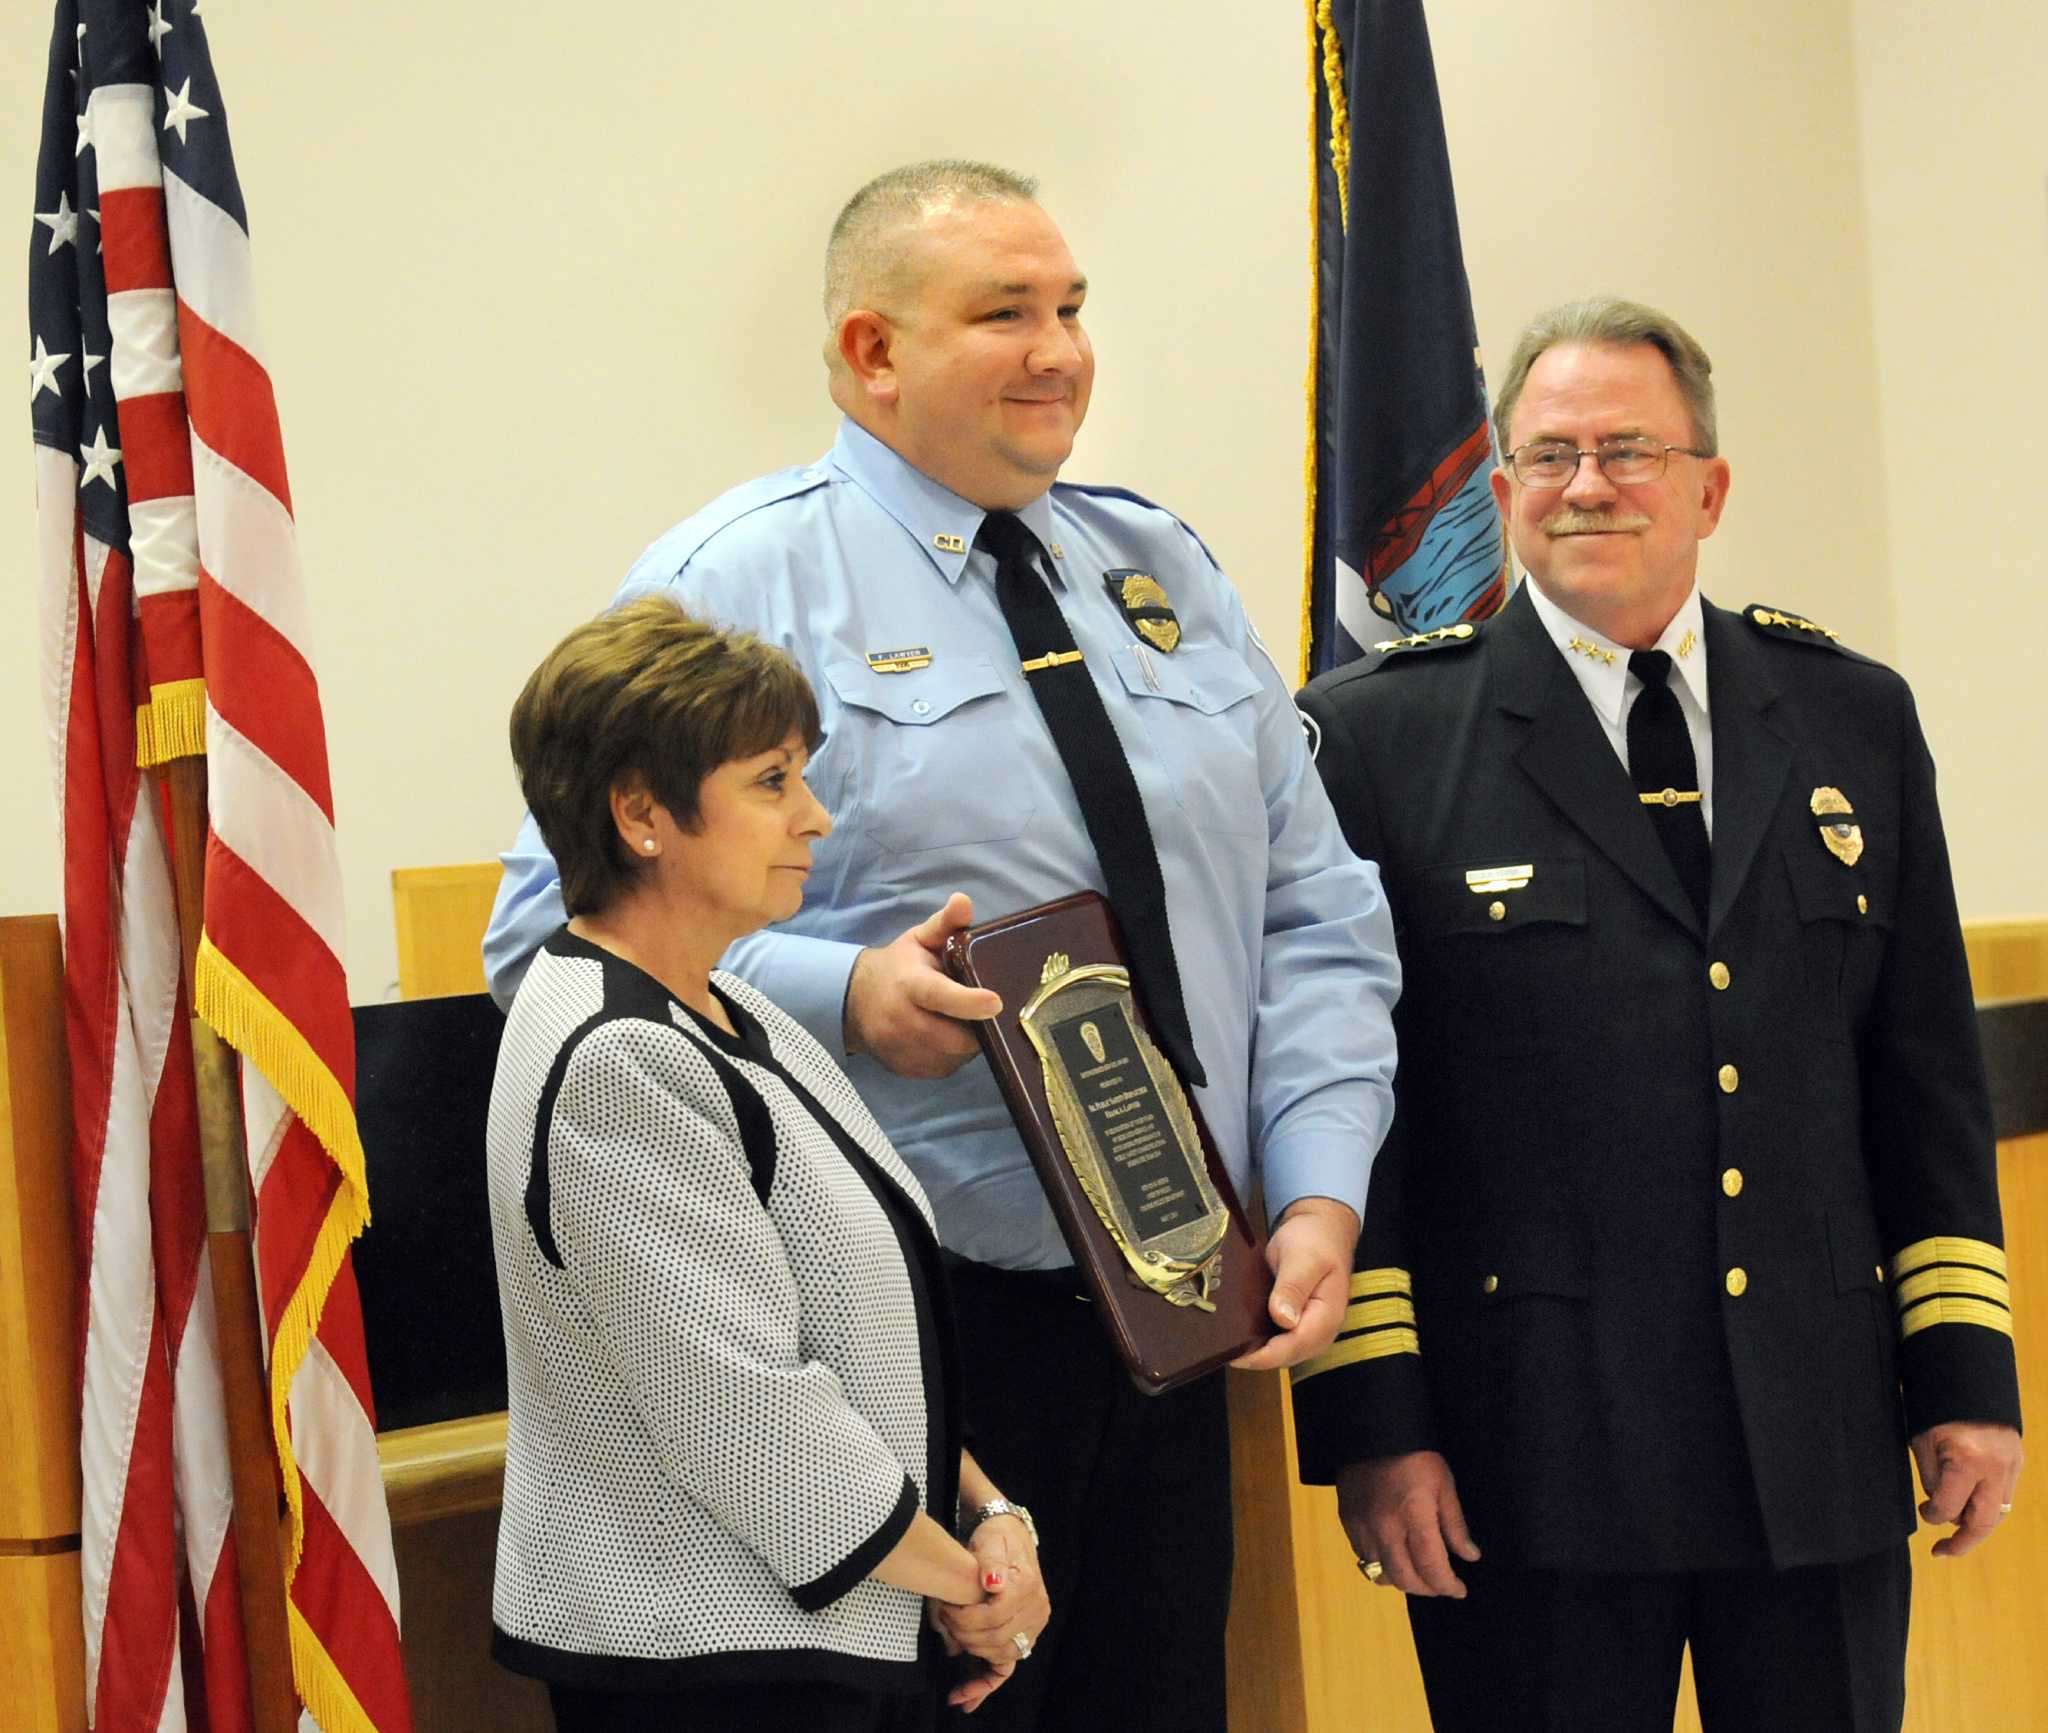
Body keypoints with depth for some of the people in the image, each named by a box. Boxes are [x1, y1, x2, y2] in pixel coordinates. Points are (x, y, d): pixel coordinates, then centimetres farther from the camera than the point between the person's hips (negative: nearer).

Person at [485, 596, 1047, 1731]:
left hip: (836, 1638, 9)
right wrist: (963, 1579, -11)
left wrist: (984, 1508, 0)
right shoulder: (615, 1065, -19)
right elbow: (742, 1405, -21)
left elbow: (872, 1331, 14)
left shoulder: (722, 1014, 11)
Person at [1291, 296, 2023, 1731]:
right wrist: (1367, 1420, -8)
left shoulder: (1855, 720, 11)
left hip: (1823, 1450, 4)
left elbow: (1930, 1085, 11)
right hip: (1530, 1453, -3)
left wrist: (1970, 1376, 6)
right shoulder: (1375, 739, 0)